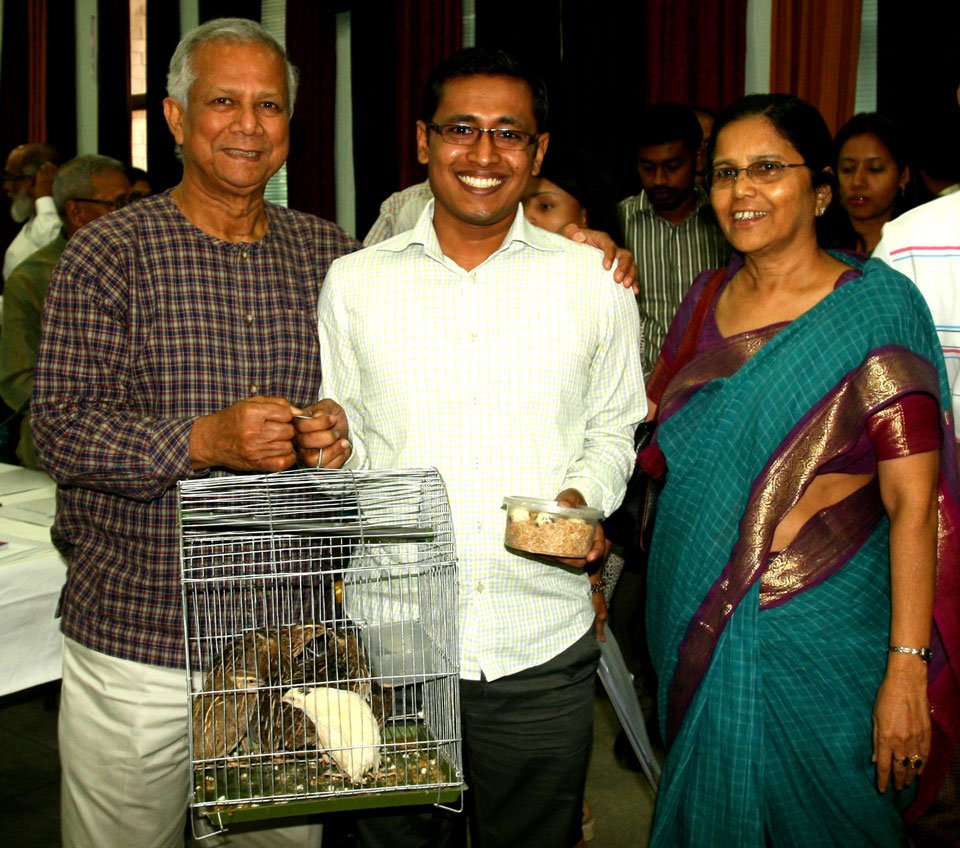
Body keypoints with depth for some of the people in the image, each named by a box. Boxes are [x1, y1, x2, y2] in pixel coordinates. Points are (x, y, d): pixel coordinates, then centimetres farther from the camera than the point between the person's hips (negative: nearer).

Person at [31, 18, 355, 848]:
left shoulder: (331, 253, 7)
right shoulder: (108, 253, -4)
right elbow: (61, 428, -11)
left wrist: (344, 430, -9)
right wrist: (205, 441, -25)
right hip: (135, 638, -3)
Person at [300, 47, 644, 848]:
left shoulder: (594, 279, 1)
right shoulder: (353, 282, 2)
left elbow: (614, 429, 10)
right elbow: (347, 442, 9)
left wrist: (582, 497, -9)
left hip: (543, 655, 0)